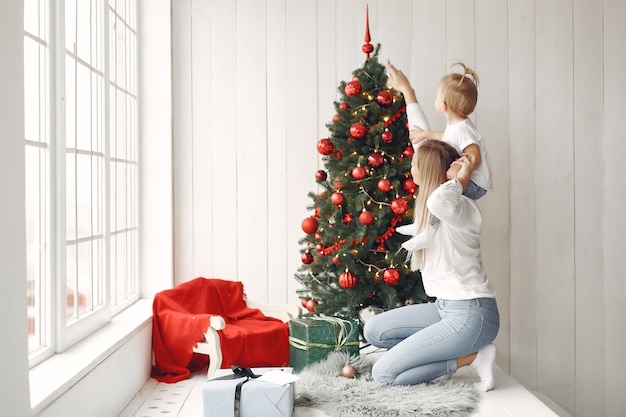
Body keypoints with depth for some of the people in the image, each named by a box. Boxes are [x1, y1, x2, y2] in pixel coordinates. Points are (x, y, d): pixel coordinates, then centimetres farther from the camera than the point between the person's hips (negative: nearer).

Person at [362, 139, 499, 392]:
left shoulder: (461, 207, -18)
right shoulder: (431, 207, 10)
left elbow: (440, 202, -42)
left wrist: (461, 178, -26)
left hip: (470, 315, -9)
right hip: (445, 307, 9)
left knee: (383, 373, -11)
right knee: (373, 330, 6)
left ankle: (469, 357, -1)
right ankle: (445, 355, 5)